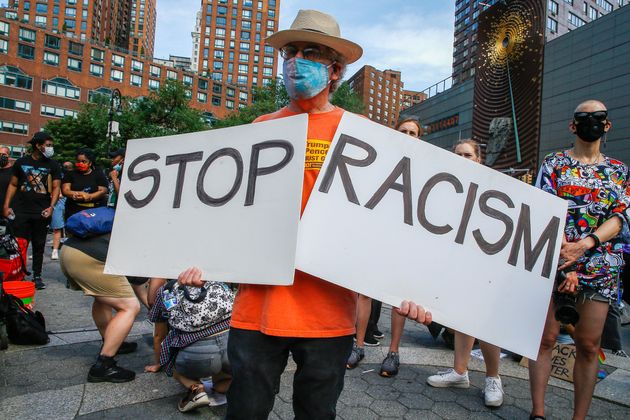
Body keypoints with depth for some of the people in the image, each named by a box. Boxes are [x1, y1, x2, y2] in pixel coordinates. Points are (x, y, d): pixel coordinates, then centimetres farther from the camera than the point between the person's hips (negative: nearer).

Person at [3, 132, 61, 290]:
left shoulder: (52, 165, 5)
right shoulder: (21, 162, 7)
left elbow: (56, 187, 1)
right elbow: (13, 185, 10)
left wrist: (51, 207, -12)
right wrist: (6, 205, 1)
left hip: (41, 212, 0)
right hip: (21, 211, 0)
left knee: (39, 245, 7)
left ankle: (37, 275, 17)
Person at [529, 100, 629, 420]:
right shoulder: (553, 163, 5)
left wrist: (583, 245, -19)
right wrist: (565, 268, -15)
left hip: (600, 267, 3)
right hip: (555, 260, -2)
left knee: (589, 345, 5)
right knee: (546, 338, 0)